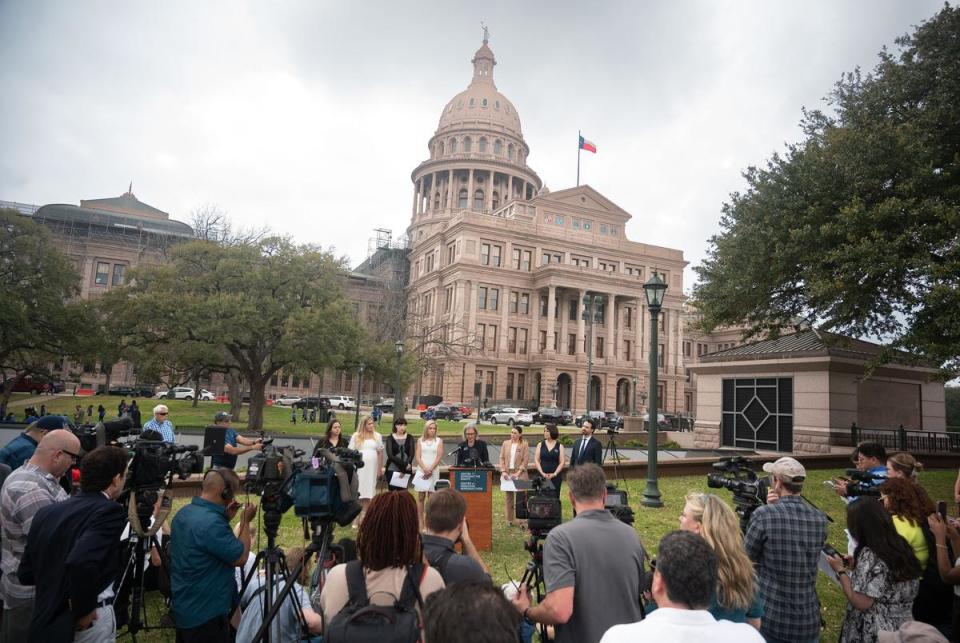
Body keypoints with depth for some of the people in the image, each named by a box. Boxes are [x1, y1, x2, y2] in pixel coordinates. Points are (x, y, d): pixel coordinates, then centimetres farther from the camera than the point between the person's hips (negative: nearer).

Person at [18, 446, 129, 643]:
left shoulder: (46, 512, 4)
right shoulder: (109, 510, -18)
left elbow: (26, 574, 9)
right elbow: (81, 562, -32)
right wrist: (83, 610, -18)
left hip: (45, 623, 6)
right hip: (87, 624, -6)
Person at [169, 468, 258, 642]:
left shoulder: (183, 513, 1)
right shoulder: (212, 522, -30)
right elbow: (240, 558, -19)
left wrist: (226, 518, 5)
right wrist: (245, 521, -9)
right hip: (205, 615, -9)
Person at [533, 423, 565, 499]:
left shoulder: (559, 446, 3)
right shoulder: (540, 445, 6)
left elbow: (562, 462, -1)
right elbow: (536, 460, 2)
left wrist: (554, 474, -11)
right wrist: (542, 473, -8)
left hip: (555, 476, -1)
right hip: (542, 476, 1)